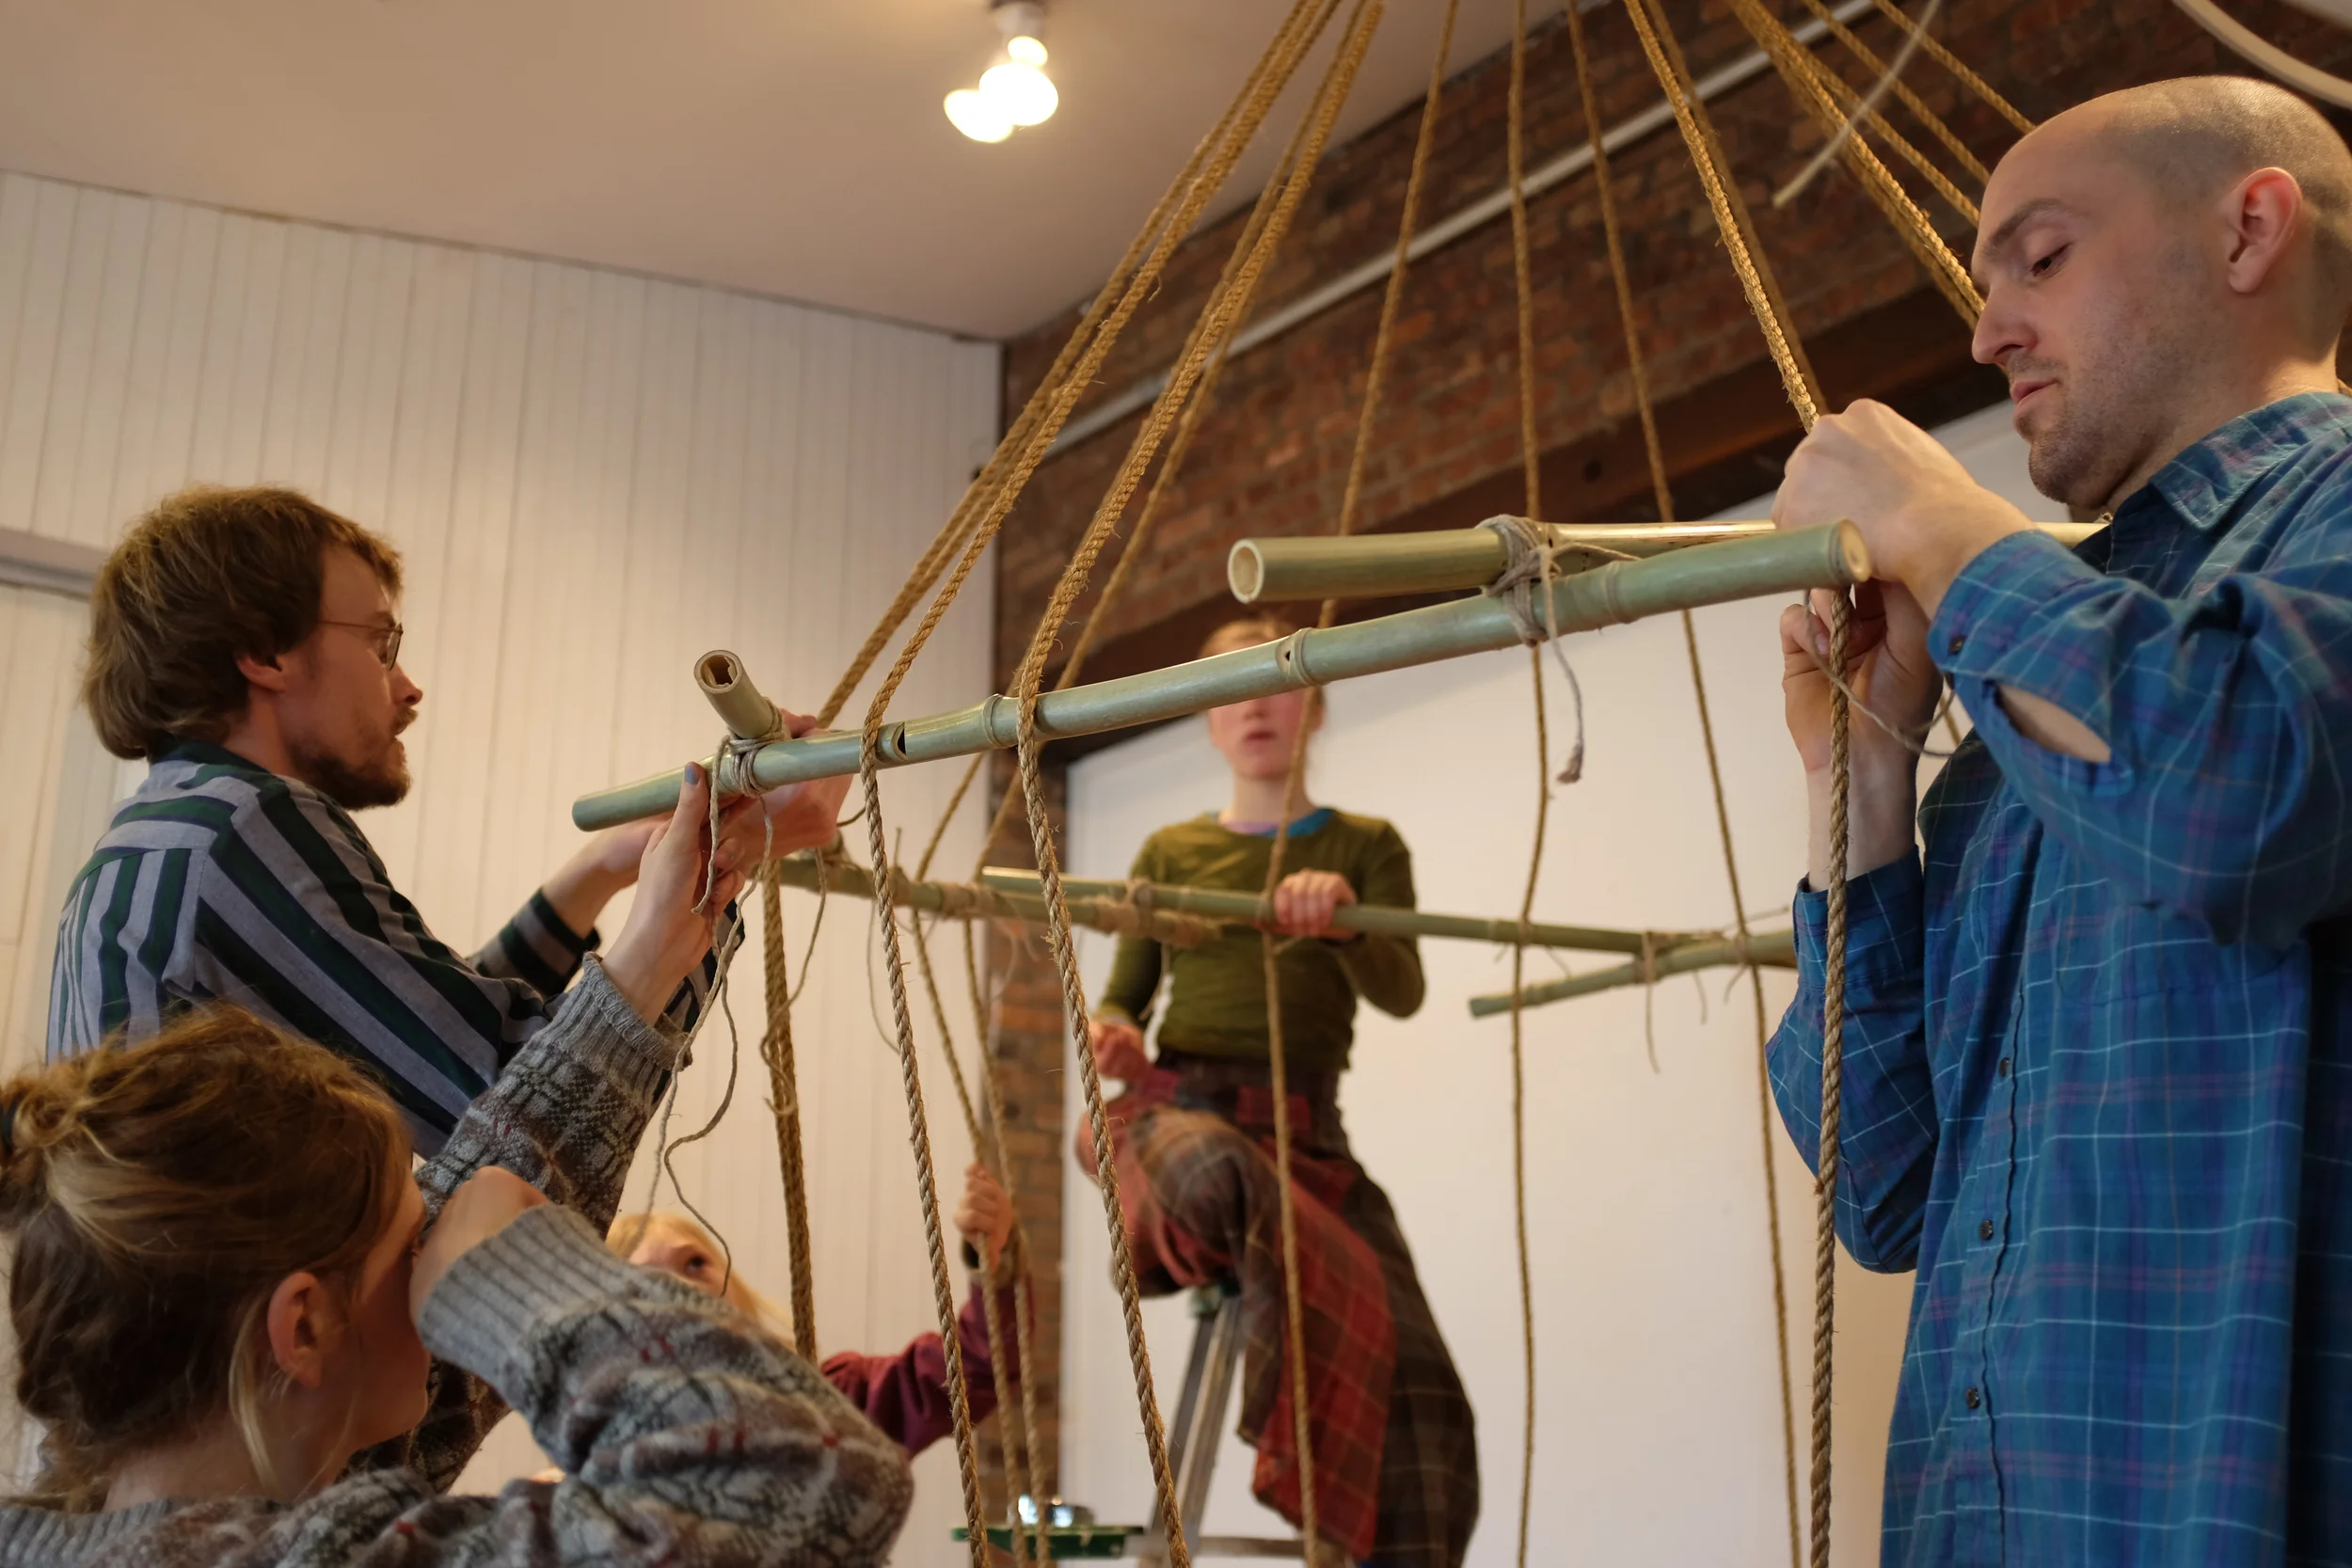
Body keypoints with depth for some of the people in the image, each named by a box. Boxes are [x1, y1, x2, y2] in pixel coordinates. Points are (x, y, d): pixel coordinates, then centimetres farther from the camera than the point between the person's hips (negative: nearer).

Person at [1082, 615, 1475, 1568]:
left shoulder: (1363, 847, 13)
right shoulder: (1171, 853, 16)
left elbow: (1402, 992, -2)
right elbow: (1122, 1000, 16)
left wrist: (1340, 916, -23)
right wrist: (1111, 1035, -9)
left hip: (1307, 1135, 1)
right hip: (1177, 1107, -1)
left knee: (1417, 1384, -20)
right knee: (1225, 1170, -42)